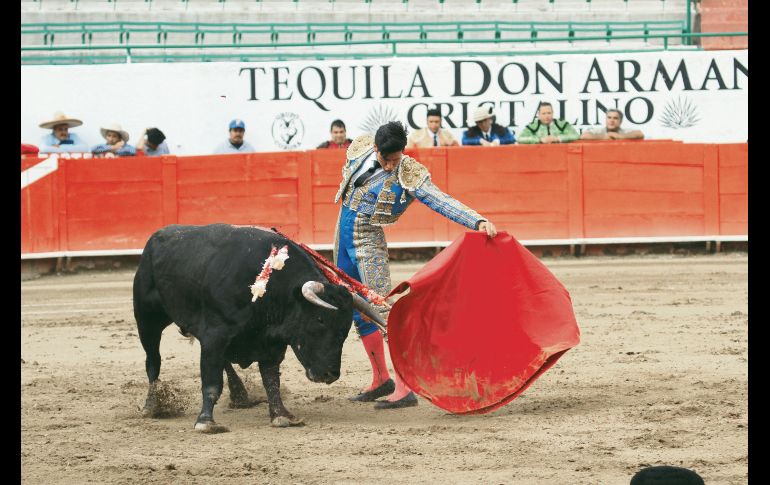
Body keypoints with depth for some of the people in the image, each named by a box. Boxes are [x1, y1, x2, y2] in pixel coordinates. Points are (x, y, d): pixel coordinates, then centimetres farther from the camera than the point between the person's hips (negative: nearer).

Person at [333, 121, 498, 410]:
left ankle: (404, 388, -18)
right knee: (359, 313, 12)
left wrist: (478, 222, -39)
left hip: (368, 241, -6)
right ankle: (381, 380, 25)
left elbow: (443, 202, -26)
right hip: (342, 237, 6)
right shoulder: (360, 149, -3)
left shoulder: (410, 176, -17)